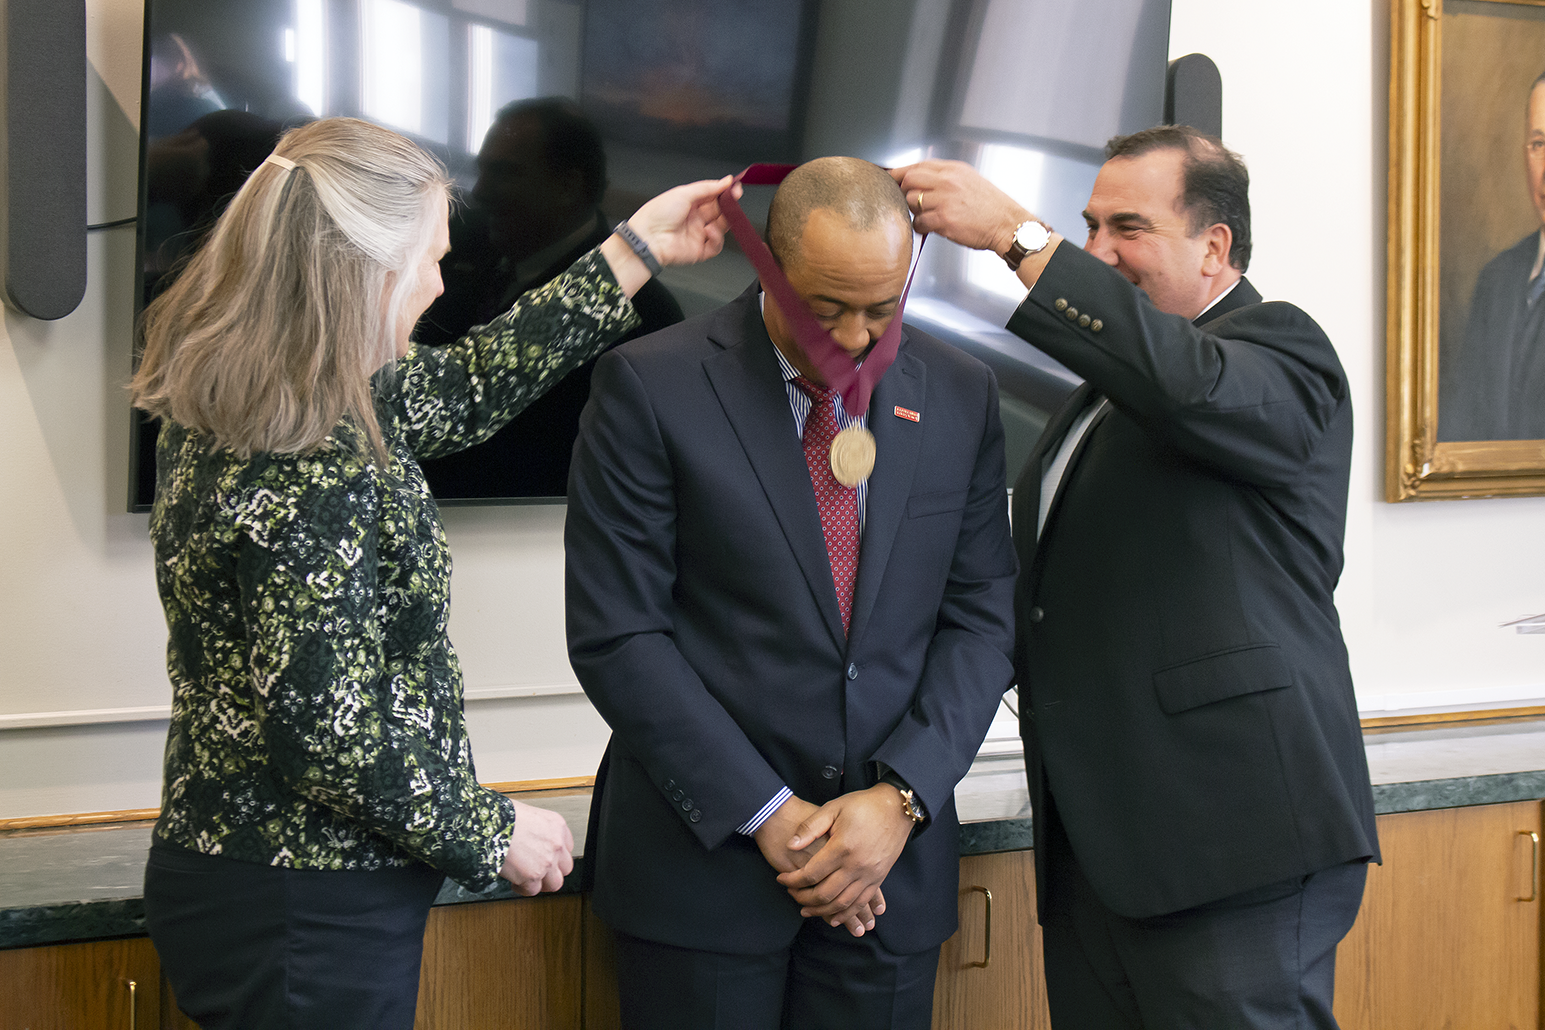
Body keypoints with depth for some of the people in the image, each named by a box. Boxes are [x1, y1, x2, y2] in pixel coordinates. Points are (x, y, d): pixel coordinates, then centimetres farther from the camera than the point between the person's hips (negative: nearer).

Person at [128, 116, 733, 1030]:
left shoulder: (237, 406, 2)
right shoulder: (306, 480, -28)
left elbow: (463, 388, 14)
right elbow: (330, 738, -26)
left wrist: (636, 251, 18)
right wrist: (493, 833, -10)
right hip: (305, 919, -9)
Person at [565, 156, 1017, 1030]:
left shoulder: (960, 395, 4)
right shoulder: (652, 388, -7)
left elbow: (982, 618, 5)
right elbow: (616, 636, -10)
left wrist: (901, 797, -8)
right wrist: (766, 814, -12)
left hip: (892, 865, 3)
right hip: (704, 855, -3)